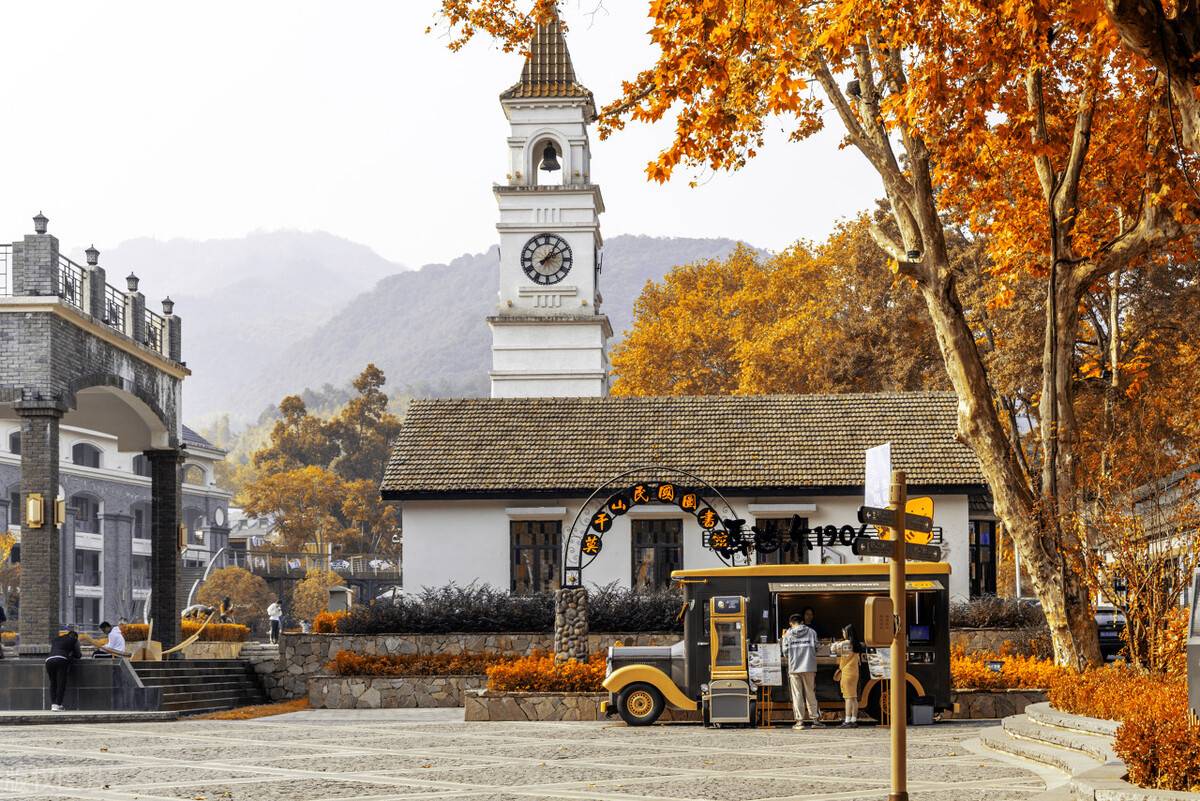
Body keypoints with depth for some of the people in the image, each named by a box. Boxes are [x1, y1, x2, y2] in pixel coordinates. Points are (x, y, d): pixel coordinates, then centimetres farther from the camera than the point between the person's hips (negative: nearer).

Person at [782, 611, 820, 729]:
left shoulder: (788, 634, 1)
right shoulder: (811, 632, 2)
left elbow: (785, 651, 2)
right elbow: (816, 648, 3)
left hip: (794, 667, -1)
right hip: (809, 667, 1)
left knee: (797, 694, 1)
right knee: (810, 693, 10)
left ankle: (799, 721, -3)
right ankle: (815, 717, 11)